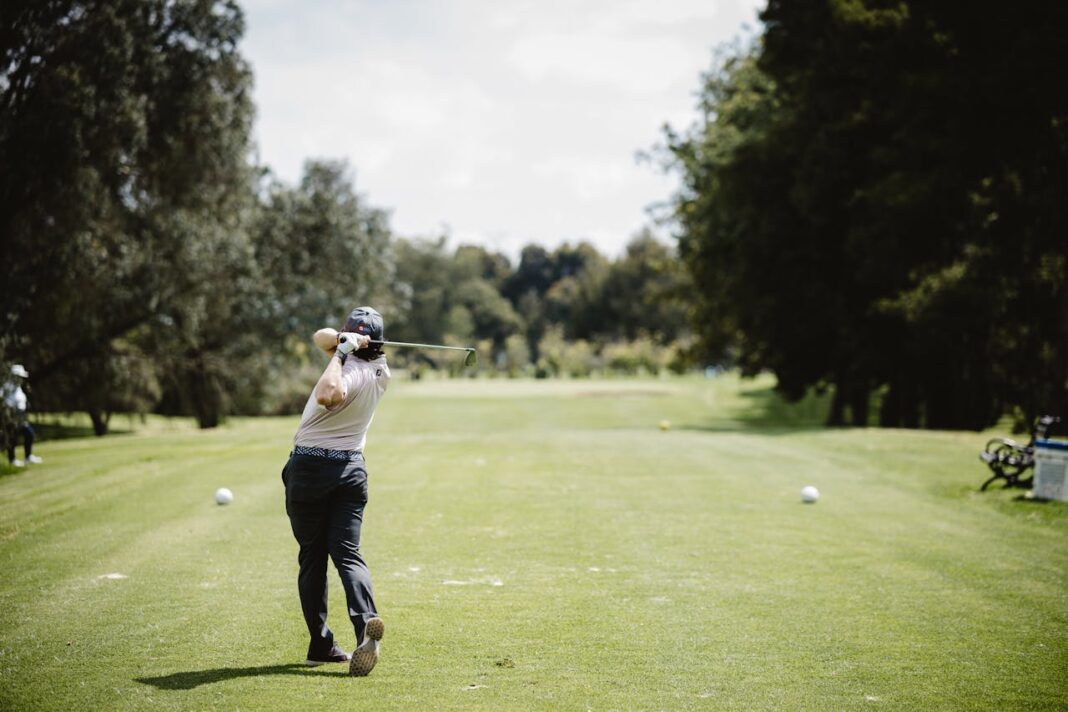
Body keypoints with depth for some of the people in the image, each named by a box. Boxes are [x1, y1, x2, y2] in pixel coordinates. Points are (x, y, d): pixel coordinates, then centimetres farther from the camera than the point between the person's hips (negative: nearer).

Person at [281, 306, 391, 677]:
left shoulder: (351, 370, -17)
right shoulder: (381, 369, 6)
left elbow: (327, 396, -41)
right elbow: (320, 337, 11)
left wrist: (340, 352, -27)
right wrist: (343, 342, -10)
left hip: (310, 467, -5)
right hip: (352, 468, 5)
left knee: (312, 558, 6)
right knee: (347, 553, -1)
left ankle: (321, 644, 8)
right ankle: (366, 622, -25)